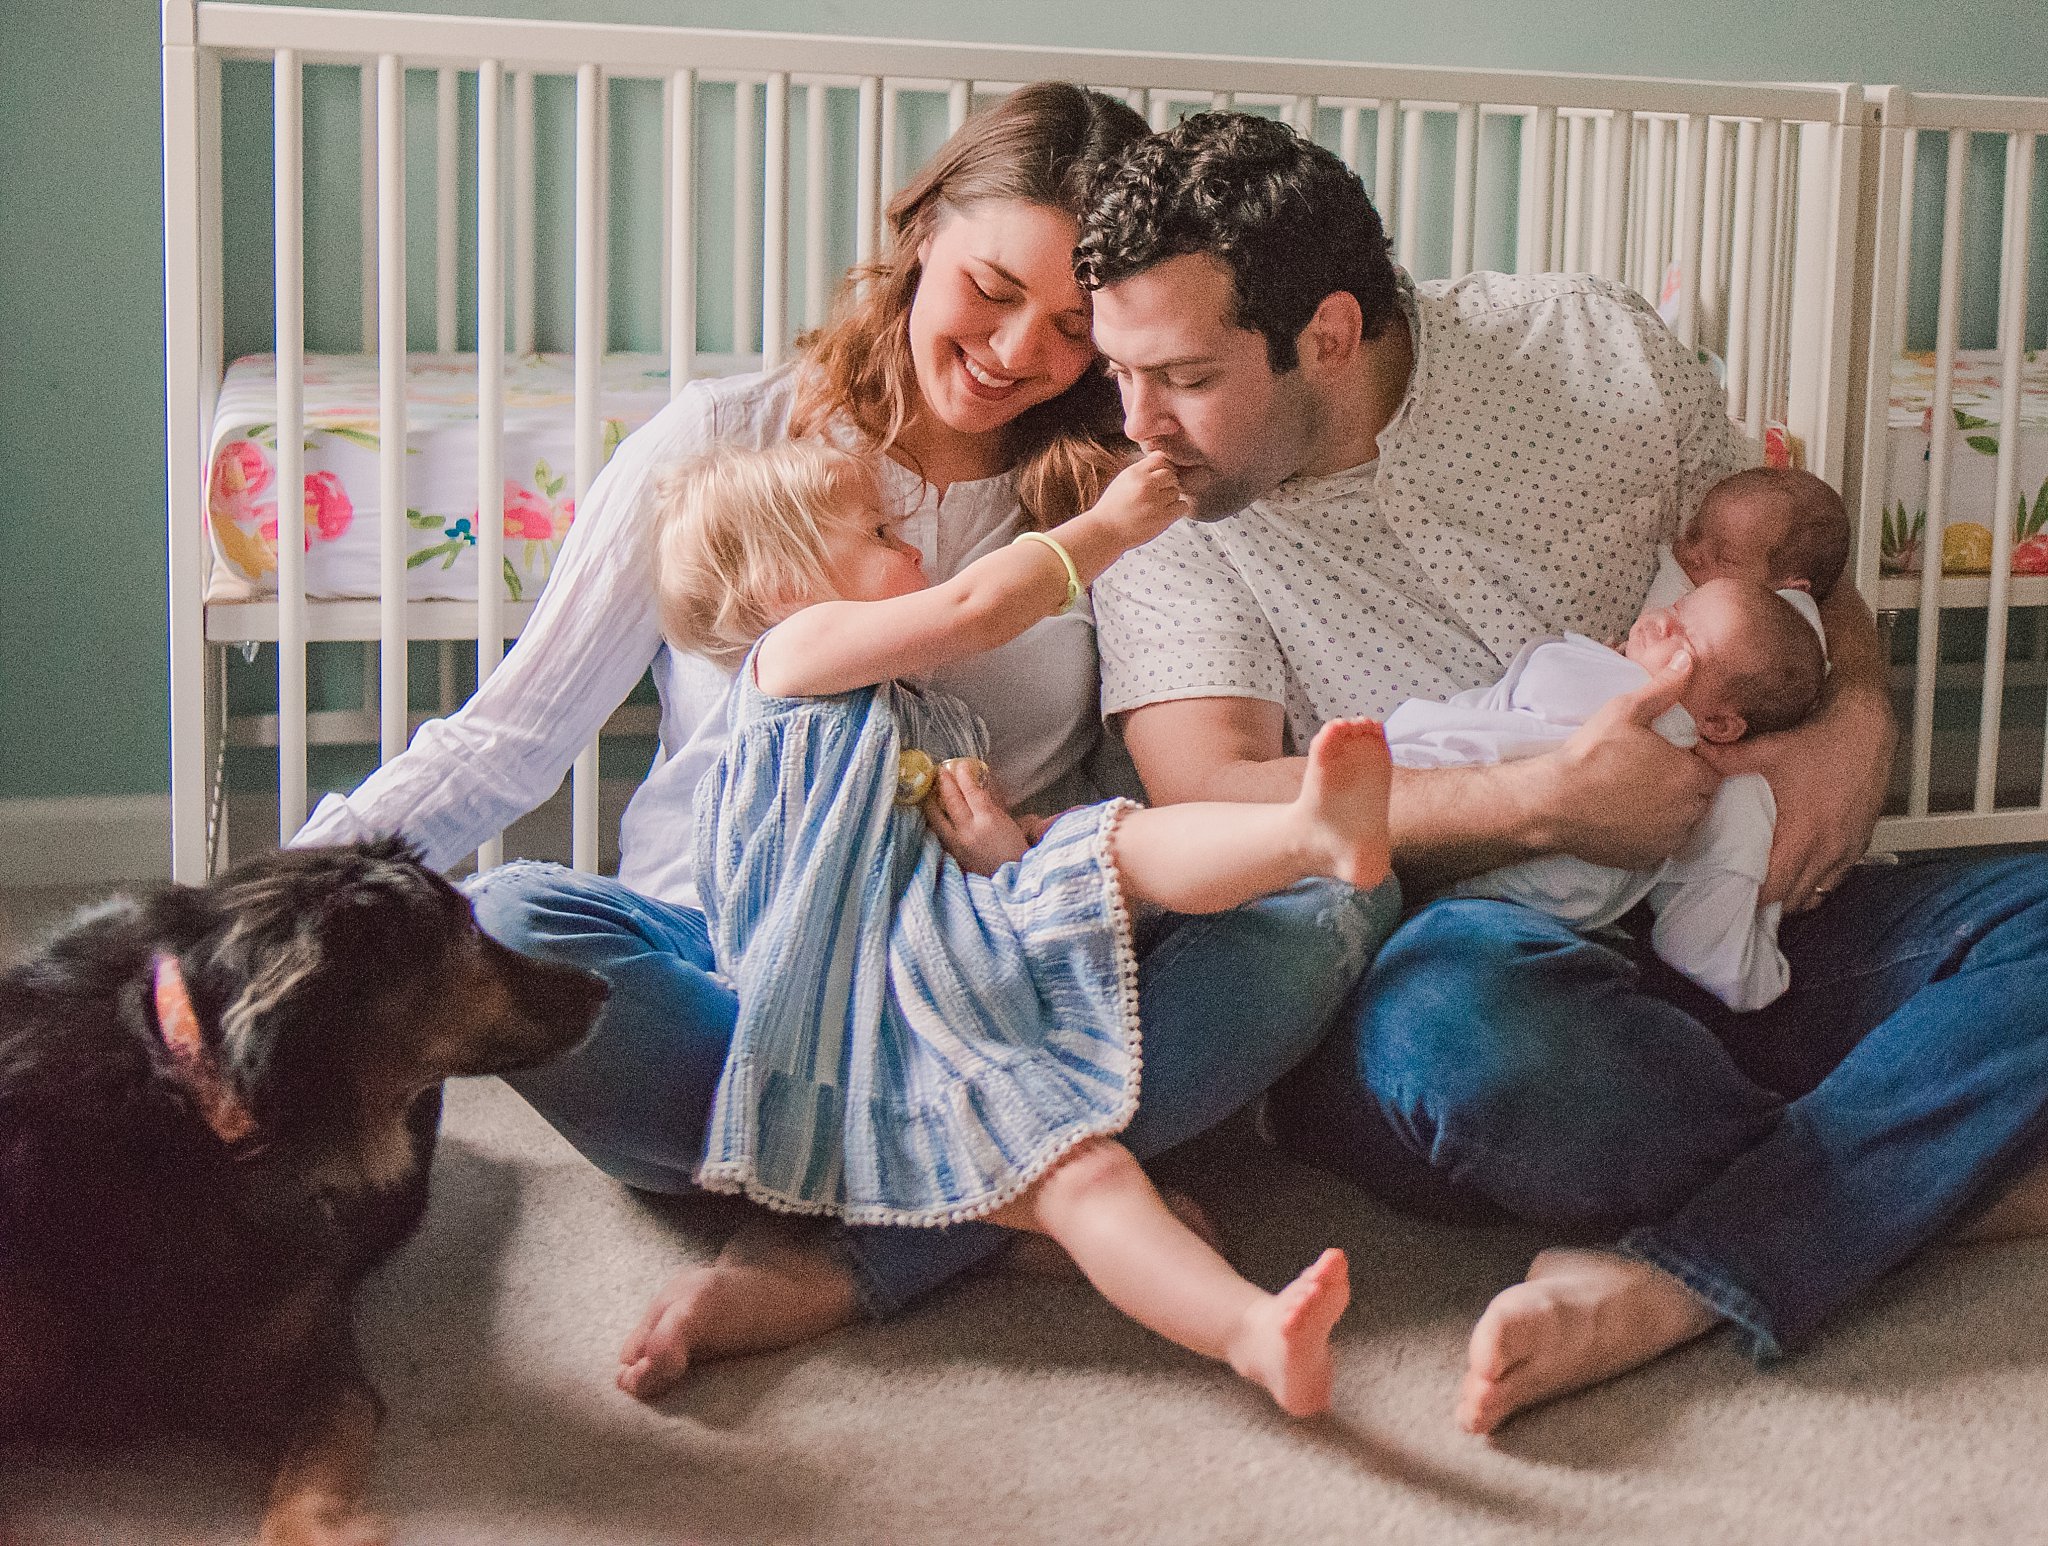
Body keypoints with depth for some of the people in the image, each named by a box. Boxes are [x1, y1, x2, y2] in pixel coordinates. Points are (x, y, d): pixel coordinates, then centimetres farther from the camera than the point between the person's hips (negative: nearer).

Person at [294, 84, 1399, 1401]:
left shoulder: (1112, 500, 9)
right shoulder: (725, 442, 4)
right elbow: (511, 737, 2)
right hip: (733, 963, -1)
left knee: (1337, 900, -25)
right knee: (505, 926, -32)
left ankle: (839, 1267, -35)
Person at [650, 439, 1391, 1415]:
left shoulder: (925, 717, 34)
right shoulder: (795, 651, 5)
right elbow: (978, 605, -6)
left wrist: (1002, 846, 1)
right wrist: (1106, 525, 5)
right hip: (886, 1025, -8)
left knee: (1119, 849, -19)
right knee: (1074, 1172, -29)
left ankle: (1318, 833, -47)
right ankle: (1249, 1331, -50)